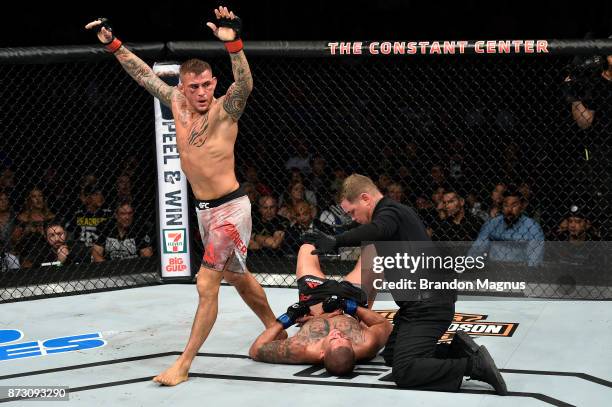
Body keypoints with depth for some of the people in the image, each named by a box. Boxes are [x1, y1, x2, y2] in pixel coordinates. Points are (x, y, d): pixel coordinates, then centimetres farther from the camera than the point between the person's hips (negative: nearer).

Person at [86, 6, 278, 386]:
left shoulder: (224, 110, -16)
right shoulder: (177, 103, 2)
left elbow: (245, 85, -36)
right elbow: (145, 74, 11)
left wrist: (233, 43, -52)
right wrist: (113, 43, 5)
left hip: (231, 209, -8)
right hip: (204, 209, 8)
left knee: (207, 283, -9)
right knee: (237, 276, 22)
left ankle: (184, 363, -4)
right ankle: (274, 327, 41)